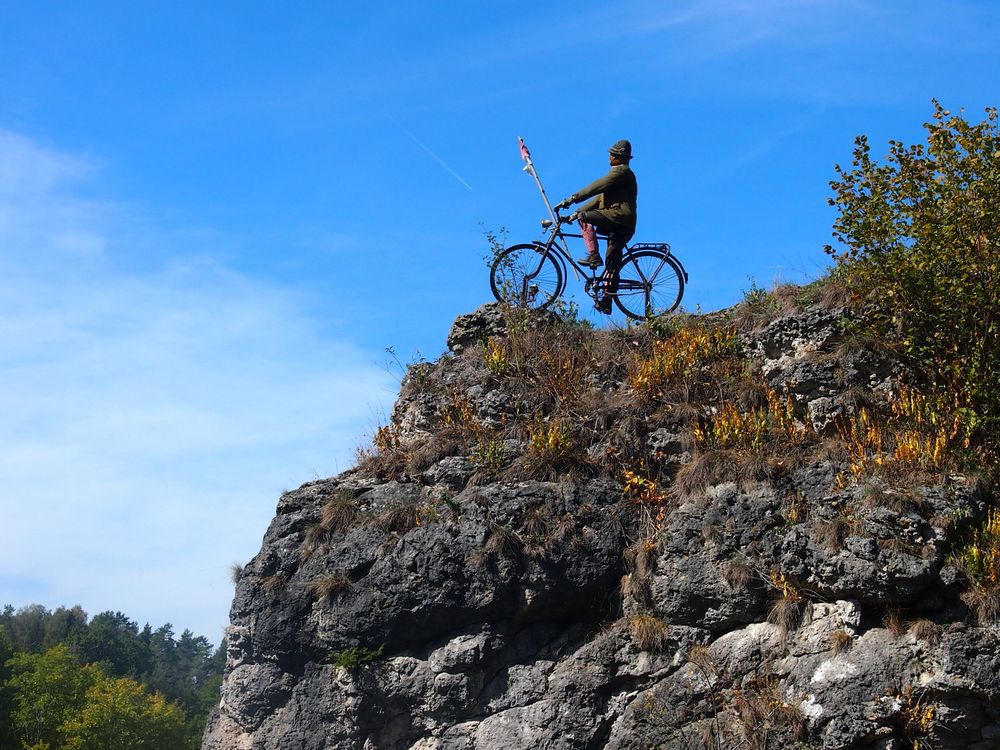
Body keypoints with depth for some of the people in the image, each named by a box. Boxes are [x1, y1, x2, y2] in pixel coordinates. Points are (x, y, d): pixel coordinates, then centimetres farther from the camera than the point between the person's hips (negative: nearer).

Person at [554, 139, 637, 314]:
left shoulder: (621, 171, -5)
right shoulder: (618, 173, 28)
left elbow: (597, 187, -15)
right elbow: (601, 196, 26)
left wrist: (571, 199, -19)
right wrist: (578, 210, 18)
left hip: (620, 216, -10)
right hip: (619, 223, 10)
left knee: (585, 216, -16)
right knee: (612, 265, 5)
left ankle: (593, 256, -20)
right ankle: (606, 303, 3)